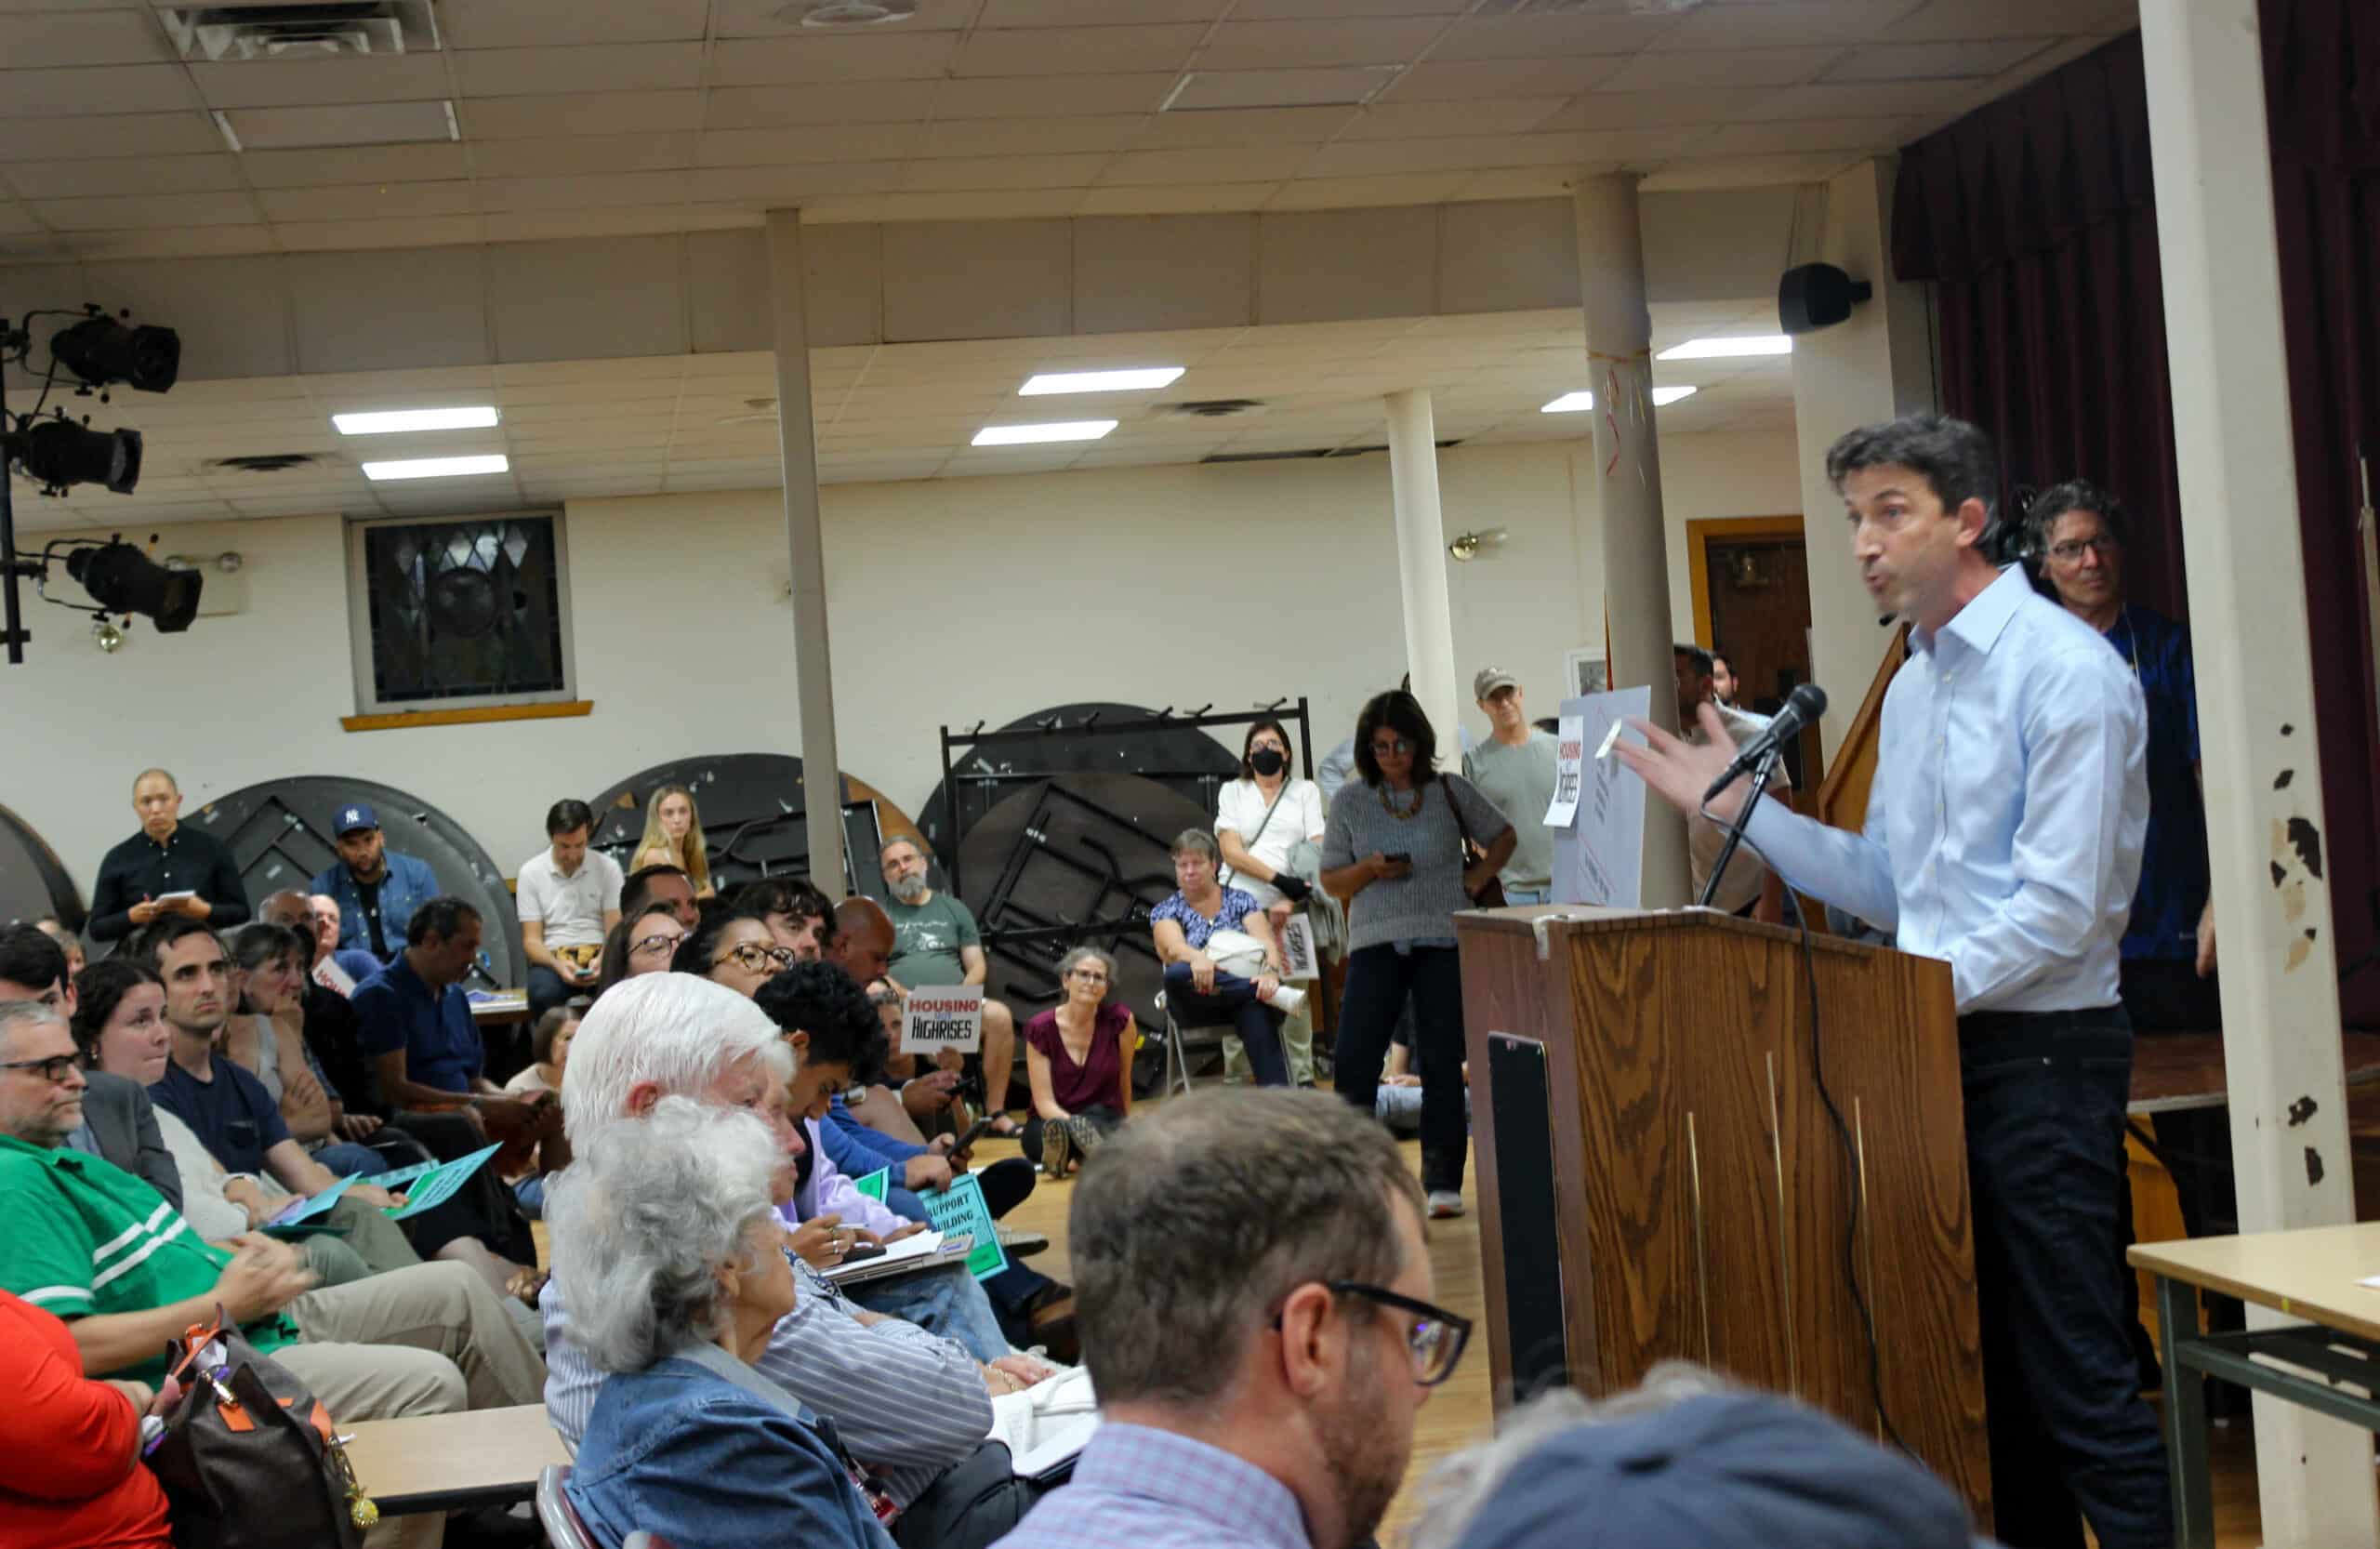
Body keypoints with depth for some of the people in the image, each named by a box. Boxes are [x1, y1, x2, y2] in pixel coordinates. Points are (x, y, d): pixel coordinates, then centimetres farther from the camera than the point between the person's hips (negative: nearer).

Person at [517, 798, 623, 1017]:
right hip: (552, 958, 0)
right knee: (544, 995, -37)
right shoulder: (531, 872, 4)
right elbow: (531, 940, 2)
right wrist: (558, 965, -20)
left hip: (599, 955, 0)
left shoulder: (608, 867, 5)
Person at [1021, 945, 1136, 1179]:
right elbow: (1044, 1102, -11)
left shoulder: (1119, 1020, -7)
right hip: (1049, 1119, 0)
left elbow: (1124, 1080, 8)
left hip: (1105, 1120, 1)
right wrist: (1078, 1128, -29)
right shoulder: (1041, 1029, -8)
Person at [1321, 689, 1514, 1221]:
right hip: (1375, 942, 0)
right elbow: (1331, 879, 7)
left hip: (1443, 941, 0)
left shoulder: (1451, 792, 5)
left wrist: (1476, 879, 3)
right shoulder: (1350, 801, 5)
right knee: (1354, 1060, -9)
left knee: (1441, 1062, 2)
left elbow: (1503, 836, 19)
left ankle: (1444, 1183, 8)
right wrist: (1370, 870, -12)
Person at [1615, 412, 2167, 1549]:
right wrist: (1740, 808, 9)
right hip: (1944, 1047, 8)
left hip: (2043, 1053, -8)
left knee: (2076, 1372, -6)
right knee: (1989, 1366, 15)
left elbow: (2059, 911, -18)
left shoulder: (2065, 671, -13)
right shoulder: (1911, 687, 14)